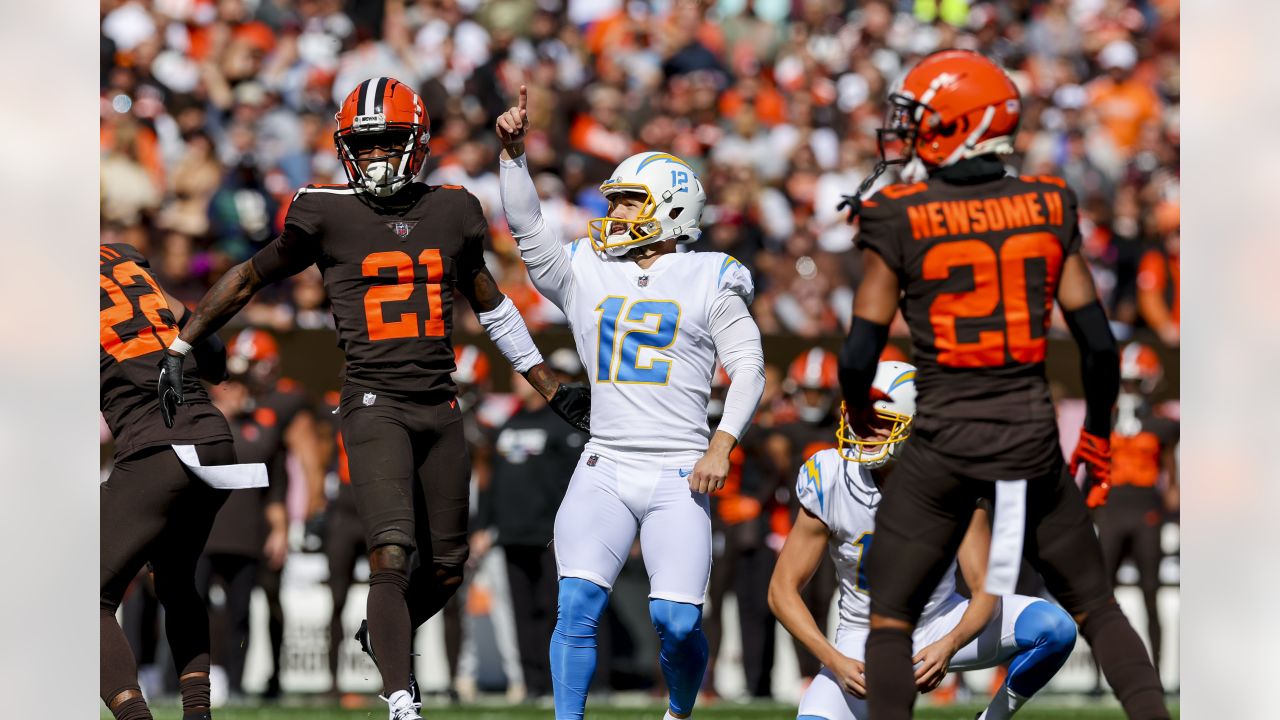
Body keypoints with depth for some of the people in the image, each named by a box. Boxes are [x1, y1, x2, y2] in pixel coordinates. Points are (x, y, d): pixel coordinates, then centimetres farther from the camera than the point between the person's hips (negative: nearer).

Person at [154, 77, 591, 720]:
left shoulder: (453, 213, 9)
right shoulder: (328, 216, -3)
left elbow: (490, 306, 23)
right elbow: (247, 280, 8)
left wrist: (552, 389, 26)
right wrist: (178, 348, 6)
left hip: (440, 409, 5)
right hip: (375, 405, -5)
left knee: (444, 572, 8)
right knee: (392, 558, -19)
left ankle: (383, 635, 37)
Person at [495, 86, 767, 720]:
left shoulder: (708, 283, 4)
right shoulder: (586, 275, 12)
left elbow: (748, 368, 3)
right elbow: (527, 227, 1)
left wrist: (722, 446, -8)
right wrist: (513, 153, -11)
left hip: (679, 476, -2)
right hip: (605, 468, 2)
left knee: (676, 621, -8)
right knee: (577, 607, -14)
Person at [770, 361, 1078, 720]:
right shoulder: (828, 485, -19)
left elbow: (986, 590, -17)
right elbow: (782, 591, -13)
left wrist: (948, 646, -38)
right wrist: (835, 661, -26)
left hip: (942, 626, 1)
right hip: (866, 643, 0)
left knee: (1055, 628, -24)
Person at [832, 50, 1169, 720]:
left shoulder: (902, 220, -9)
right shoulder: (1047, 209, 0)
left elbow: (860, 354, -9)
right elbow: (1098, 343, 1)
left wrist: (859, 411, 13)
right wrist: (1098, 434, 16)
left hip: (945, 441, -3)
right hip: (1032, 437, 3)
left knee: (890, 619, 11)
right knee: (1097, 608, 15)